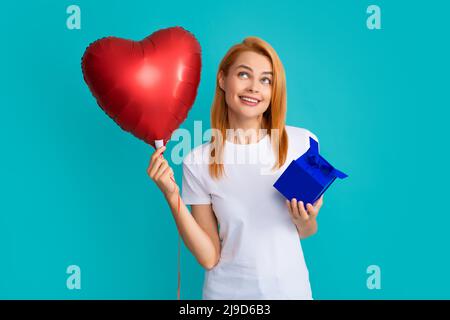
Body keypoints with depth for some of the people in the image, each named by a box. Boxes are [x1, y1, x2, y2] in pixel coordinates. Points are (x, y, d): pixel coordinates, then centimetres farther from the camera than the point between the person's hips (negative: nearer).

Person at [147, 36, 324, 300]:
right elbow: (209, 258, -12)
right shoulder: (198, 161, -14)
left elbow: (306, 233, 1)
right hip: (227, 291, -1)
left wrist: (305, 221, -20)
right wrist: (172, 197, -21)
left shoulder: (302, 143, -13)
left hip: (291, 288, 1)